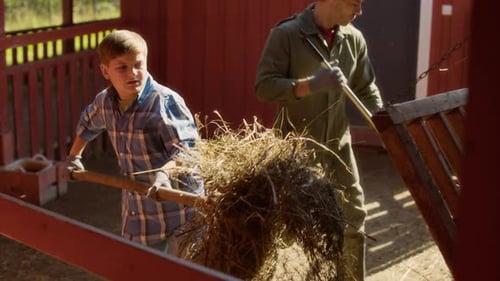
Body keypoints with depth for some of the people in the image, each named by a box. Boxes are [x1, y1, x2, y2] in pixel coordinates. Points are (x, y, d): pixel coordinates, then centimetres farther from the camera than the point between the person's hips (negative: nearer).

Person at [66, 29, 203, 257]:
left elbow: (186, 149, -27)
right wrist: (74, 157, 27)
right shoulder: (104, 103, 1)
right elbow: (87, 124, 25)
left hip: (179, 210, -7)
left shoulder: (166, 102, -20)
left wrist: (164, 172, -43)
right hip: (138, 211, 7)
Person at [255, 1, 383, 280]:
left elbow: (366, 88, 9)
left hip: (339, 144, 5)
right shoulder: (286, 34, -14)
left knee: (353, 217, 11)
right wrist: (312, 84, -30)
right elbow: (264, 86, -20)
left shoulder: (354, 38, 0)